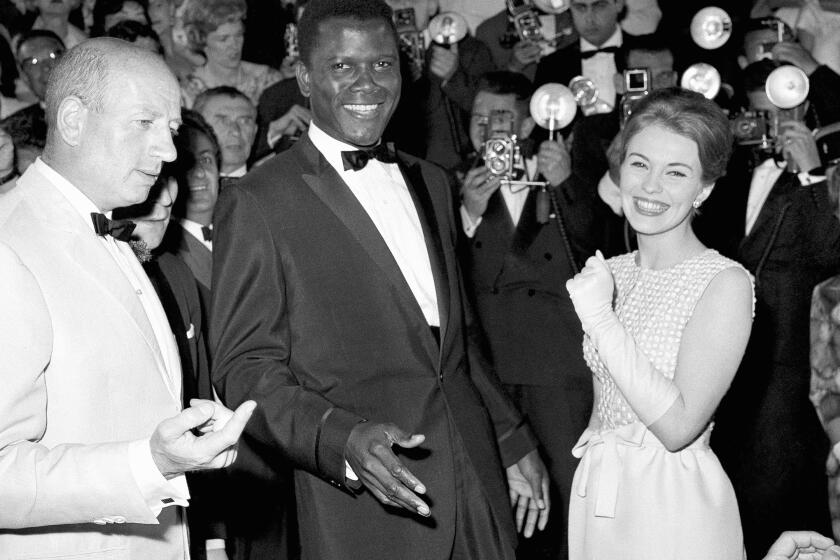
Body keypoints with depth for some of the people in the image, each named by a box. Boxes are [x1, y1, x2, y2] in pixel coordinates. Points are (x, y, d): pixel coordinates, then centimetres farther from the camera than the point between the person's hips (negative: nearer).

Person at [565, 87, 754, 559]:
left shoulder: (726, 283, -14)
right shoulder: (609, 273, 5)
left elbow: (678, 427, -20)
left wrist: (601, 320, -20)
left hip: (674, 510, -6)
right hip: (596, 498, 6)